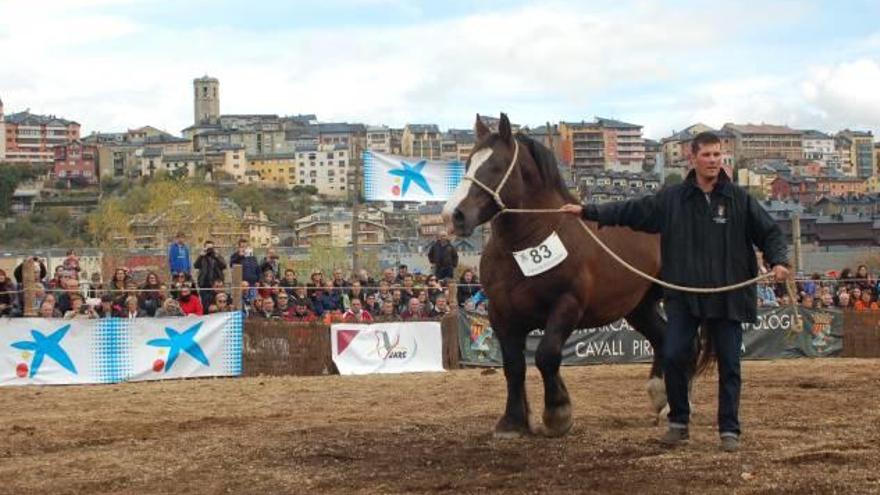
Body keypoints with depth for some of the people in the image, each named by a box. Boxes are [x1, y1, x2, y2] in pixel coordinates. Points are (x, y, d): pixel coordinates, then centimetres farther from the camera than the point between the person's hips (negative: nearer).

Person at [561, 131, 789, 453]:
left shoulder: (740, 199, 3)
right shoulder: (671, 199, 5)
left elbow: (769, 233, 5)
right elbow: (630, 211, 6)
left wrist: (779, 261, -14)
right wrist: (588, 211, 1)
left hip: (728, 297, 0)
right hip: (683, 296, 1)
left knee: (729, 365, 3)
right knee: (674, 357, -4)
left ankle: (729, 430, 13)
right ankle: (678, 423, 13)